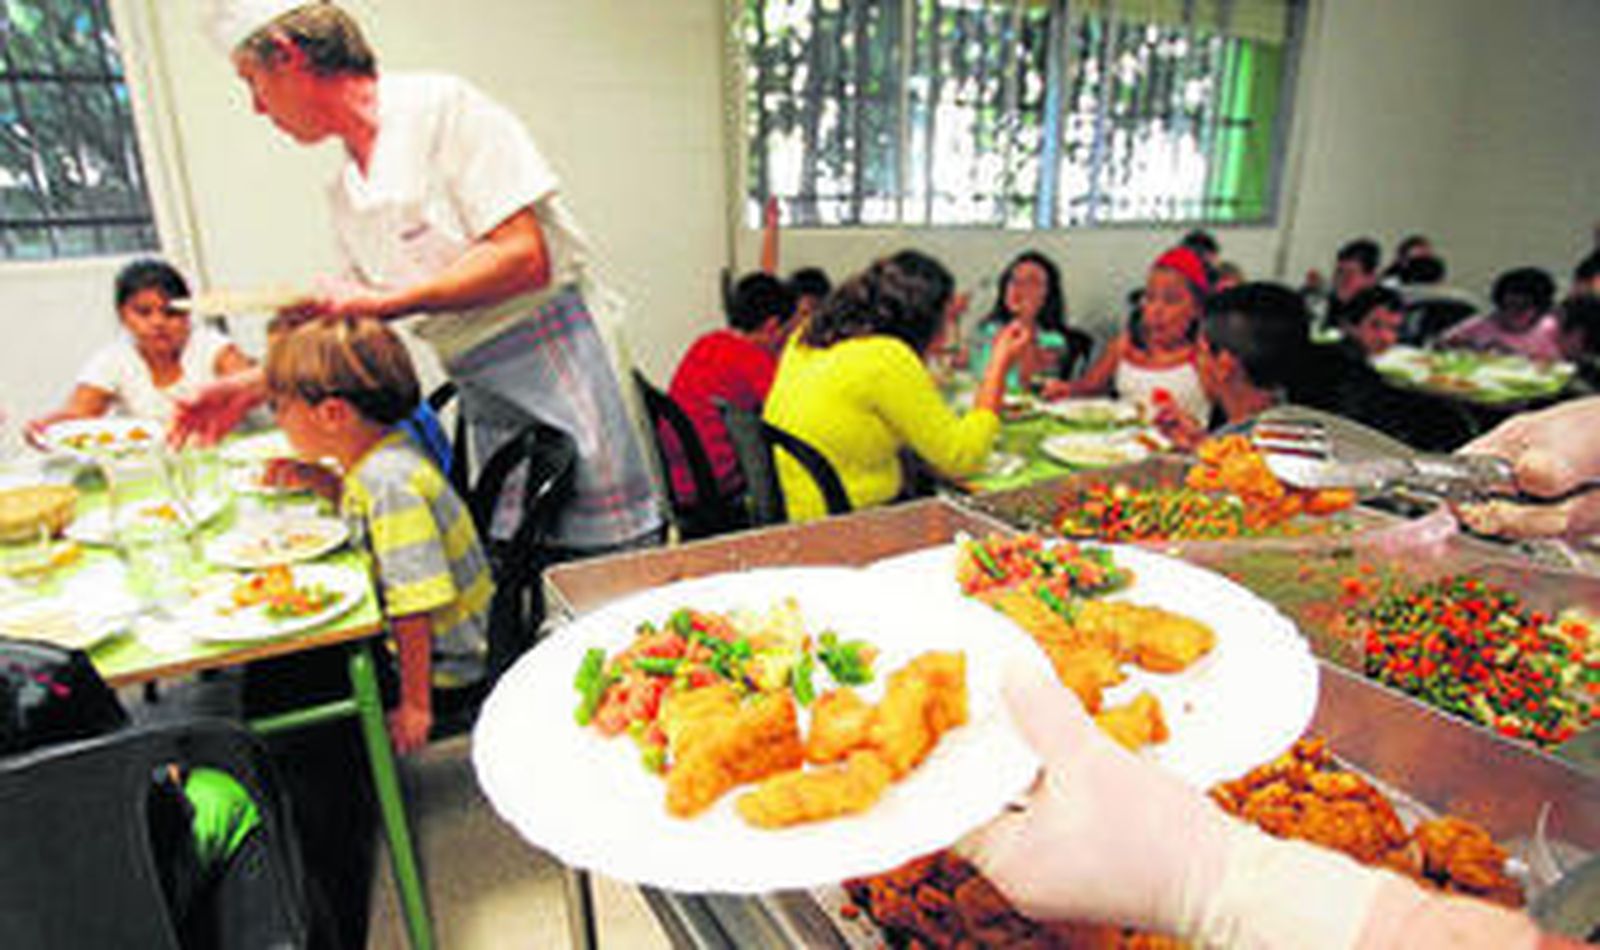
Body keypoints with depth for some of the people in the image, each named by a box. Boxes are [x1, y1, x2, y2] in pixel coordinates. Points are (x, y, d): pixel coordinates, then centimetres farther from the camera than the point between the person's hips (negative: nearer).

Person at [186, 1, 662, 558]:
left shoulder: (440, 106, -7)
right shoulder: (345, 194, 16)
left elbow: (525, 258, -16)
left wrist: (385, 301, -16)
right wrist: (253, 387, 17)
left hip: (551, 363, -7)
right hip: (483, 401, 8)